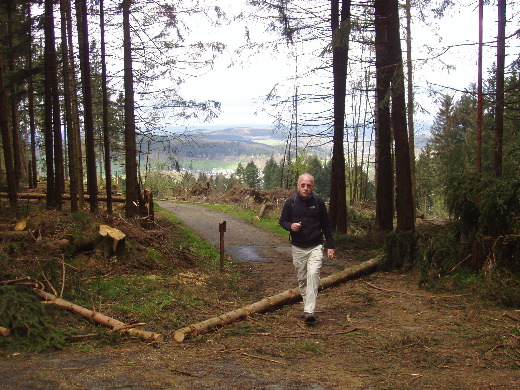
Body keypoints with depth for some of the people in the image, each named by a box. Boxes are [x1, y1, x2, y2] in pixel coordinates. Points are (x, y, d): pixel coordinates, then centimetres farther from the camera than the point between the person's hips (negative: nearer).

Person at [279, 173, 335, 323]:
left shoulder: (319, 202, 0)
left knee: (313, 274, -19)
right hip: (298, 248, 2)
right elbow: (282, 221, 9)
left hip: (315, 247, -2)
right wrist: (290, 226, -15)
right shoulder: (290, 202, -1)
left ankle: (310, 311, -22)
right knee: (302, 279, 8)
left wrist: (330, 246, 6)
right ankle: (307, 305, 24)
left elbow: (326, 225, 8)